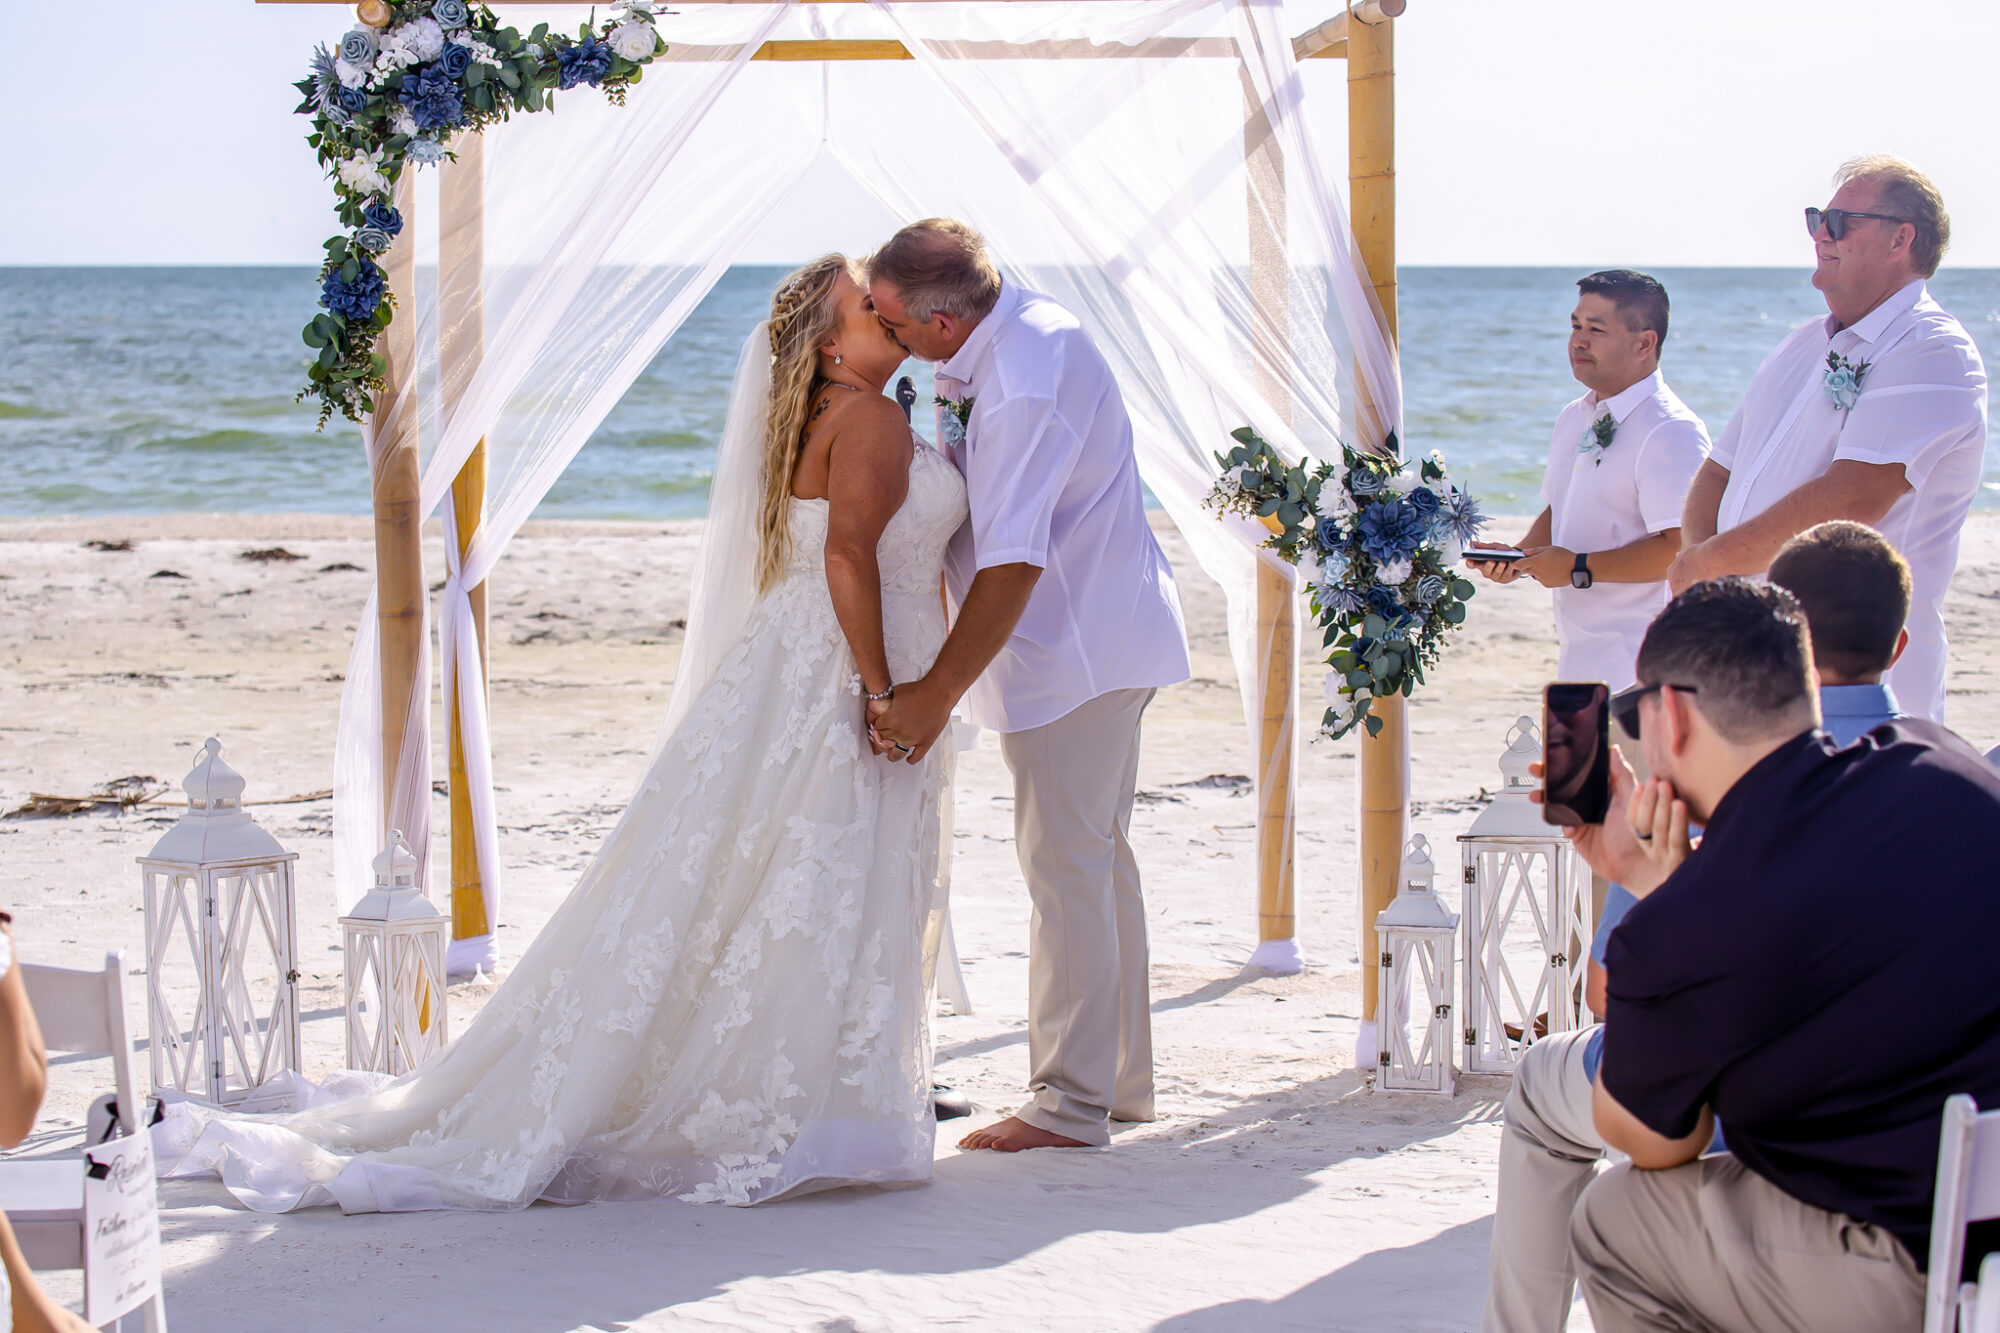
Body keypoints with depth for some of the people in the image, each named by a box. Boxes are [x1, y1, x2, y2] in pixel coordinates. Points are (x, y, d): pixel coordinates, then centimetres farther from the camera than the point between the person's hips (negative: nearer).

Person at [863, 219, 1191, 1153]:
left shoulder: (1027, 393, -29)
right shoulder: (1010, 327, 2)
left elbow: (1013, 566, -30)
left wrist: (934, 698, -27)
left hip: (1076, 646, -10)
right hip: (1102, 634, 10)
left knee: (1064, 863, -5)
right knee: (1099, 855, 16)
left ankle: (1071, 1104, 1)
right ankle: (1121, 1080, 26)